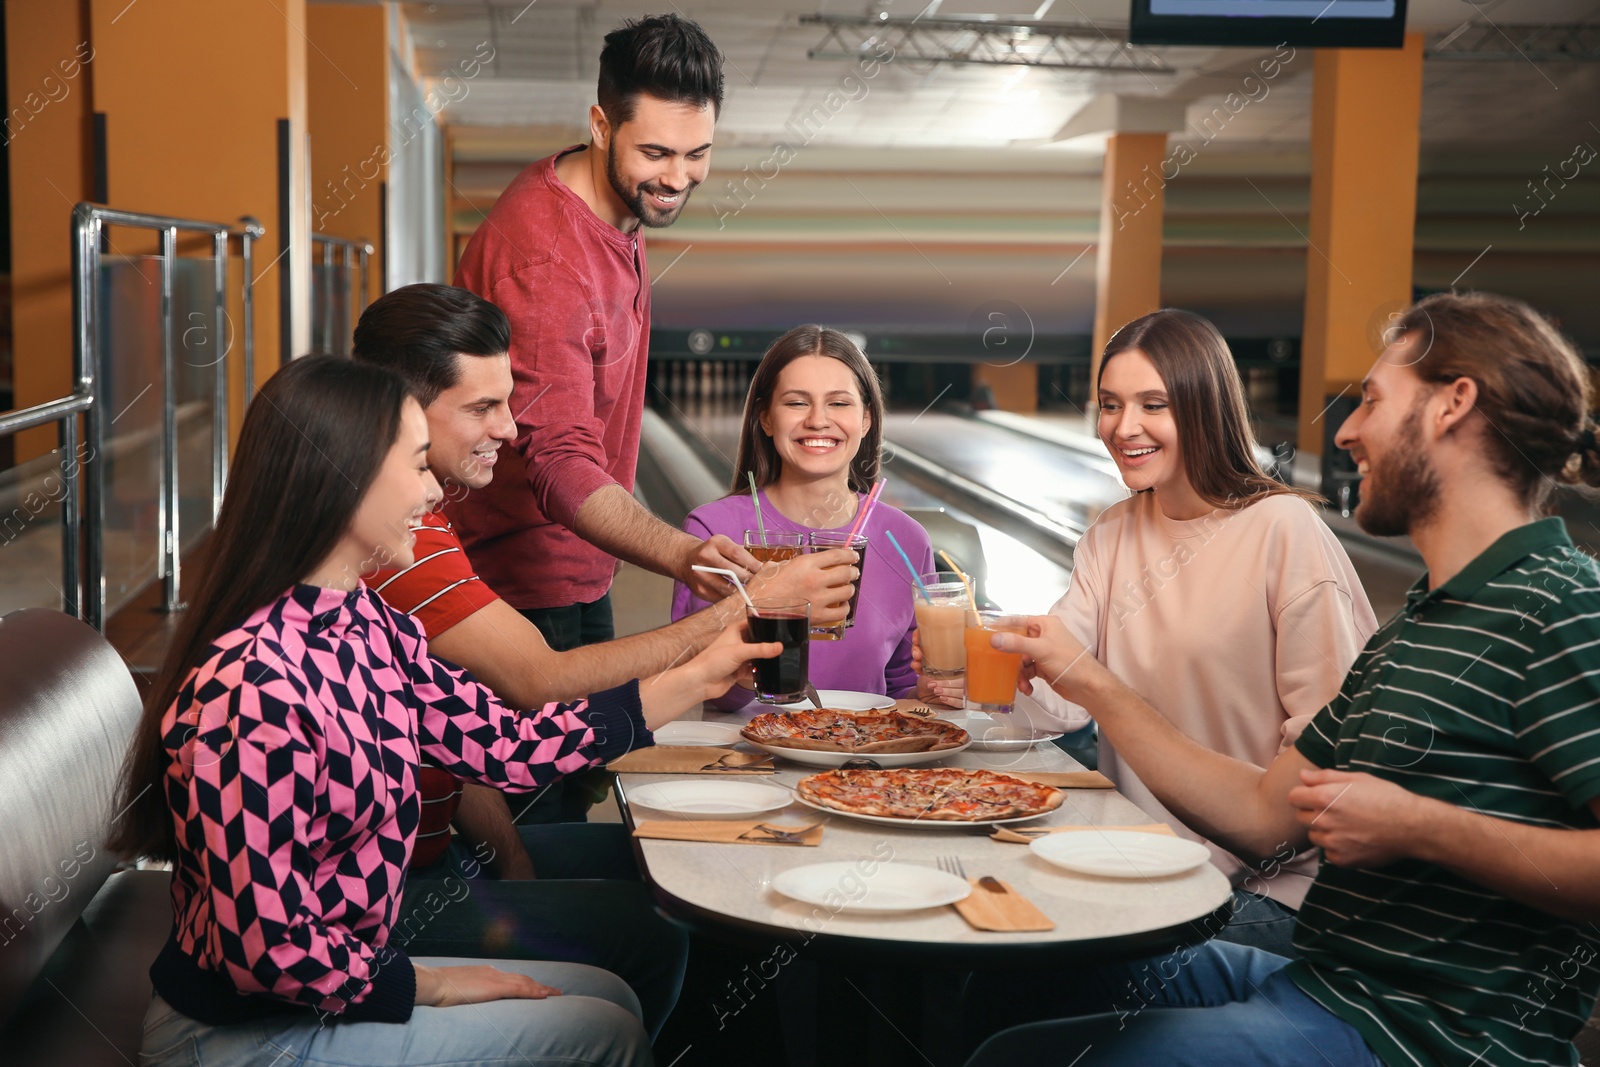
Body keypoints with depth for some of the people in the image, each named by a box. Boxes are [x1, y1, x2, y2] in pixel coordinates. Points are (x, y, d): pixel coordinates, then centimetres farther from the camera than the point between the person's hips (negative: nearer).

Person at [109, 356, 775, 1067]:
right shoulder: (253, 688, -30)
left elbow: (505, 745, 4)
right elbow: (267, 949, -28)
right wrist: (427, 985, -13)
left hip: (341, 976, 9)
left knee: (610, 997, 14)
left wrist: (698, 676, 6)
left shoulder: (374, 629, -1)